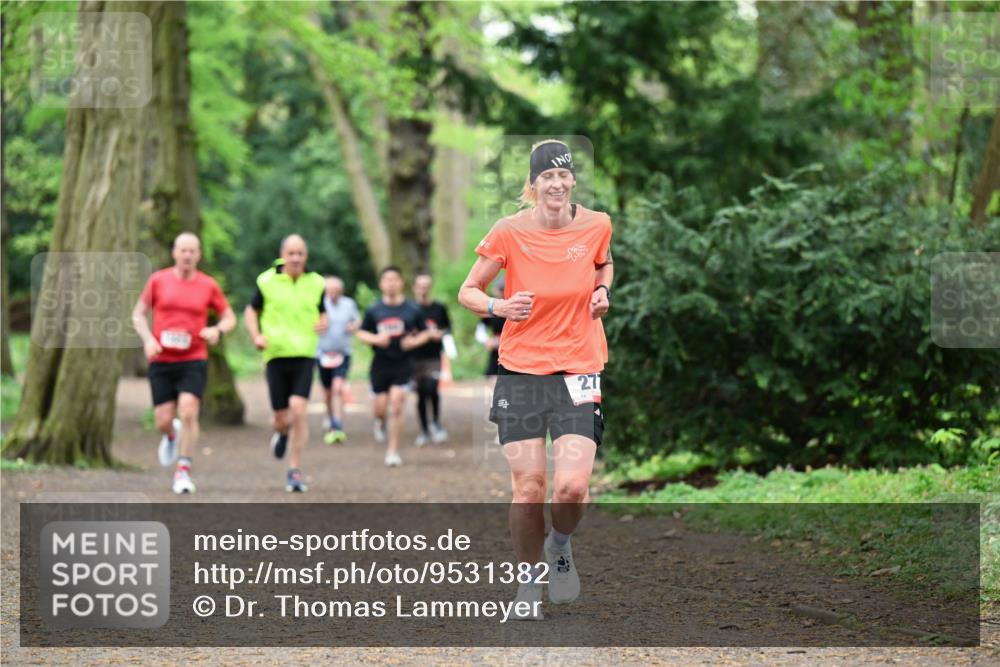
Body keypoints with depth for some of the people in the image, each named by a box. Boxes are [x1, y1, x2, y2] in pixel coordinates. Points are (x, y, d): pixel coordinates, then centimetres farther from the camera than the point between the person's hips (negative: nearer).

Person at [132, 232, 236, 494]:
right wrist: (148, 339, -8)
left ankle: (183, 471, -6)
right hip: (161, 361, 1)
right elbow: (138, 314, 9)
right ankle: (171, 436, 38)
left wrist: (218, 330, -11)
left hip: (194, 361, -1)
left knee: (188, 413, -17)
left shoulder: (208, 285, 2)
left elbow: (229, 317, 11)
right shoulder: (158, 280, 3)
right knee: (163, 421, 0)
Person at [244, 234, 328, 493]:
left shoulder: (316, 283, 5)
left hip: (304, 356, 0)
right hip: (276, 355, 0)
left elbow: (323, 313, 18)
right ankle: (281, 432, 42)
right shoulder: (267, 281, 1)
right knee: (282, 418, 2)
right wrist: (256, 336, -5)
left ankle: (295, 470, -7)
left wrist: (323, 323, -6)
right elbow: (251, 311, 12)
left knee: (298, 410, -17)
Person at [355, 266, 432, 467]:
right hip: (380, 365, 1)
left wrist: (414, 341, -11)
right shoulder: (373, 310, 2)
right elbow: (361, 333, 8)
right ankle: (380, 422, 41)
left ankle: (393, 451, -2)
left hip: (403, 365, -1)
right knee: (381, 405, 2)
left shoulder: (412, 309, 1)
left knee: (396, 405, -10)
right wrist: (375, 339, -11)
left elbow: (425, 333, 10)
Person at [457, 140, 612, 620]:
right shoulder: (509, 232, -8)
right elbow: (468, 291, 2)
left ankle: (560, 547, 20)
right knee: (528, 488, -4)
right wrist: (499, 307, -18)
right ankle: (530, 578, 18)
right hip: (521, 369, -1)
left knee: (572, 486, -14)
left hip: (579, 370, 1)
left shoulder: (596, 225, -2)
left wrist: (602, 290, 1)